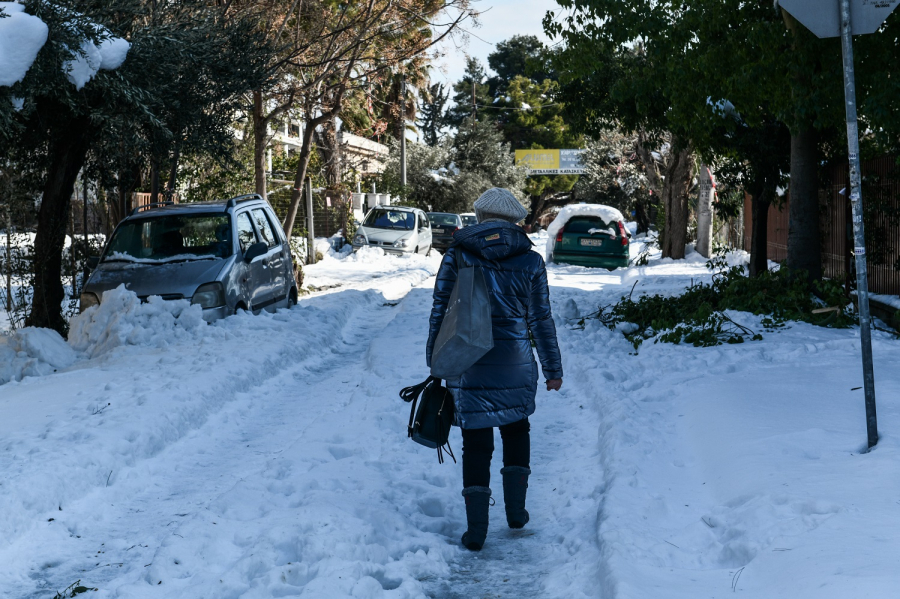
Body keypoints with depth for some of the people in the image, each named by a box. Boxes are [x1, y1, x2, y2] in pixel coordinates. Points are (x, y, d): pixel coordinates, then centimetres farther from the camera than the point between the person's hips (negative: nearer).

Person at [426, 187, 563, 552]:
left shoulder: (456, 256, 0)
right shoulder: (530, 261, 0)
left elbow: (439, 312, 1)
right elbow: (540, 320, 2)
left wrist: (435, 364, 9)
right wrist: (552, 368, 11)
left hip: (468, 364, 0)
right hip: (515, 364, 0)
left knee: (476, 443, 7)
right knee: (516, 429, 23)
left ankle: (476, 530, 7)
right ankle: (515, 510, 22)